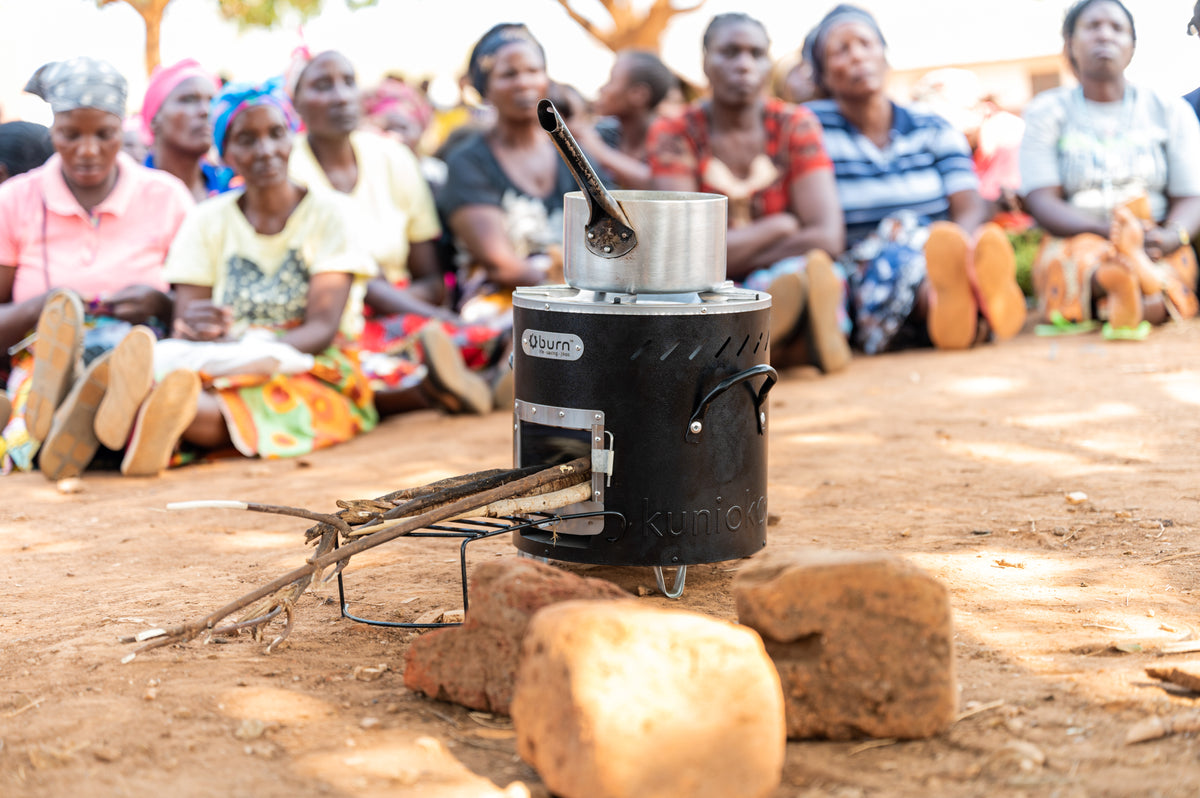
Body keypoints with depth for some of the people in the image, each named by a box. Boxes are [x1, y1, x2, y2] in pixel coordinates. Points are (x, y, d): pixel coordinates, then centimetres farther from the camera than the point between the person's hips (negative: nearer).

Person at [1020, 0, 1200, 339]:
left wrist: (1170, 237, -19)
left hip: (1157, 248, 3)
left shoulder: (1170, 111, 15)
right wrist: (1109, 231, -22)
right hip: (1074, 242, -3)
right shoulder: (1047, 111, 10)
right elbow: (1041, 202, -2)